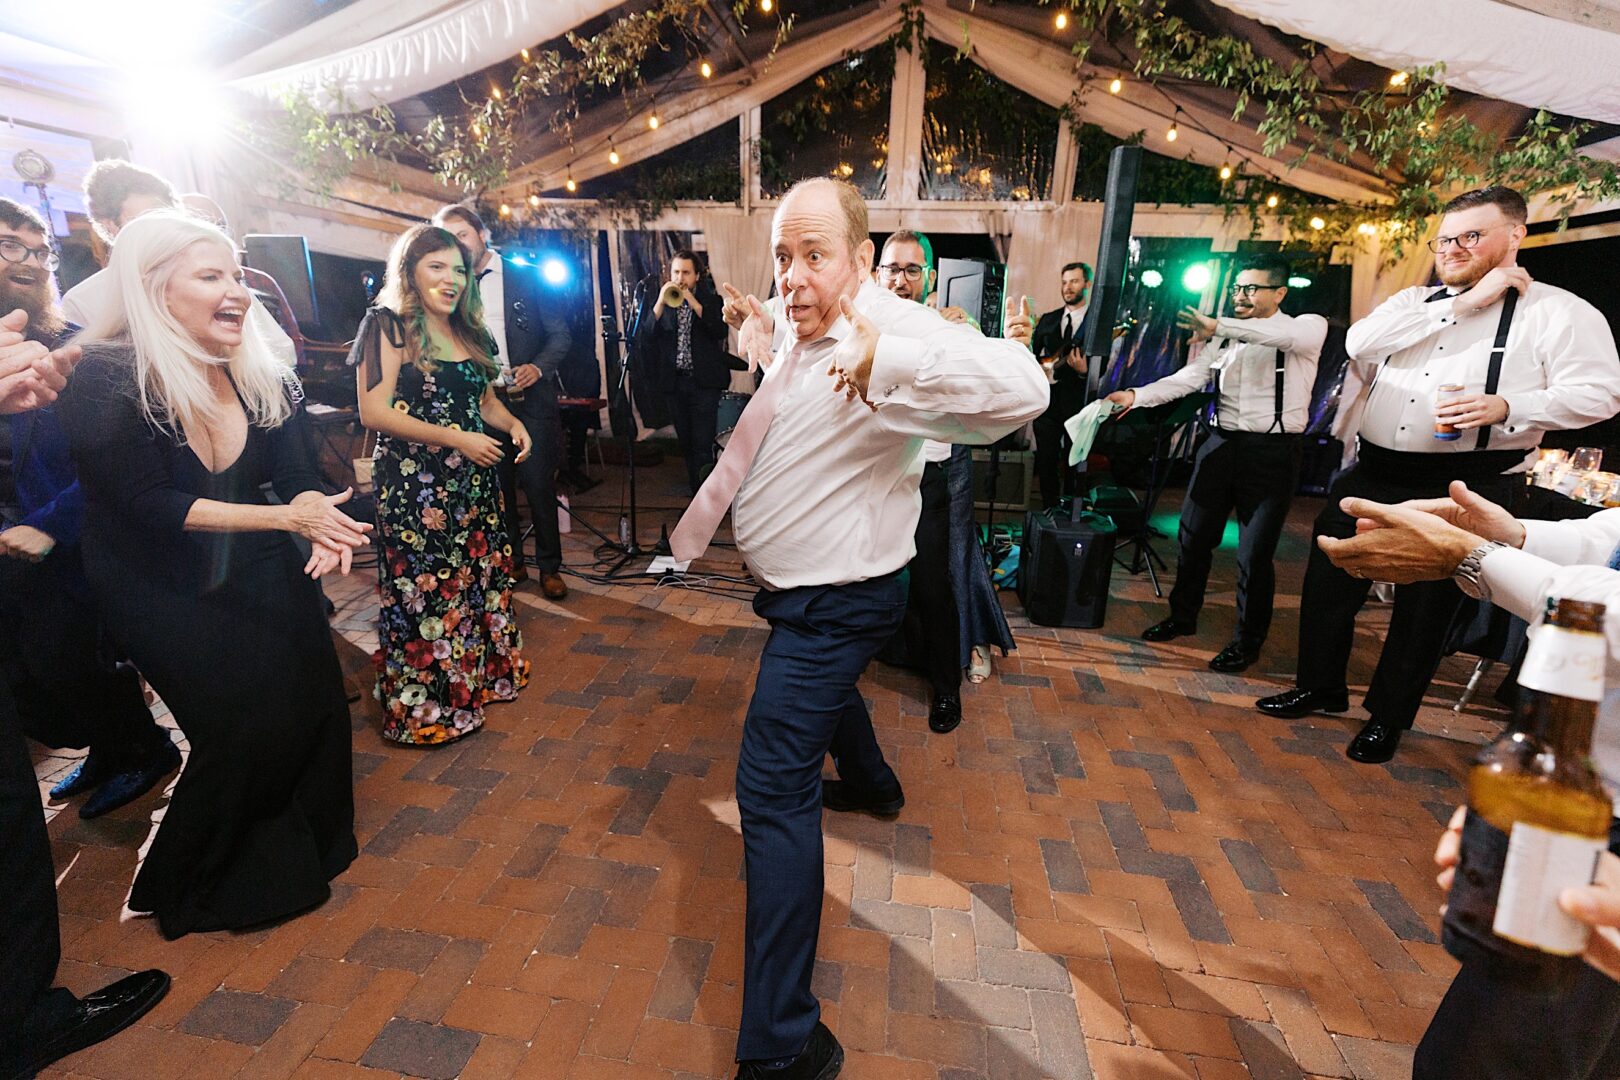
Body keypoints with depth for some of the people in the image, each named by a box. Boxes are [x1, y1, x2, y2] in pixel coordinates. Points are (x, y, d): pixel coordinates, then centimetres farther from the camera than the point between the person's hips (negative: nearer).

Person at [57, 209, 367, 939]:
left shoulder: (264, 376, -1)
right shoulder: (105, 383, -17)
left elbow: (297, 474, -4)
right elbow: (151, 506, -19)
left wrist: (321, 521, -27)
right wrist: (288, 517, -27)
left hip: (262, 576, 5)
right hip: (164, 593, -4)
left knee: (314, 705, 0)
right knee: (242, 729, -6)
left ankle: (303, 848, 28)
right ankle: (195, 892, 23)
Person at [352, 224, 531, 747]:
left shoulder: (469, 331, 14)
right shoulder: (387, 325, -7)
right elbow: (374, 411, -14)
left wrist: (512, 423, 1)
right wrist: (455, 438, -19)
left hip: (473, 481, 7)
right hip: (415, 484, -7)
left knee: (480, 579, 12)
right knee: (425, 591, 0)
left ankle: (478, 677, 30)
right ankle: (424, 709, 16)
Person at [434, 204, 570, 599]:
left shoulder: (526, 276, 0)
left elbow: (561, 334, -2)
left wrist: (538, 367, -18)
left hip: (530, 400, -3)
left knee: (539, 486, -1)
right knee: (497, 488, 9)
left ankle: (549, 567, 12)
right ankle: (511, 563, 24)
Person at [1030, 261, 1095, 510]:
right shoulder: (1048, 320, 14)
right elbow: (1032, 356, 17)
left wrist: (1084, 371, -24)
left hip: (1078, 405, -4)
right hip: (1047, 402, 4)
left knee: (1074, 465, 4)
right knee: (1046, 462, 7)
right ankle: (1050, 511, 20)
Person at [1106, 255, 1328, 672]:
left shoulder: (1309, 327, -2)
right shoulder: (1224, 339, 10)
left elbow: (1285, 335, -26)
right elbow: (1187, 378, -2)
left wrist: (1217, 326, -32)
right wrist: (1136, 395, -17)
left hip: (1272, 453, -4)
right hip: (1221, 444, 5)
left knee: (1254, 555, 0)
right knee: (1193, 538, 10)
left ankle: (1248, 642, 20)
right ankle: (1183, 617, 31)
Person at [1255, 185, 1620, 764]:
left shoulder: (1560, 311, 0)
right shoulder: (1415, 301, 14)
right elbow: (1360, 343, -5)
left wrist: (1506, 407, -24)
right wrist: (1462, 304, -9)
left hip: (1461, 489, -4)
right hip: (1373, 474, 5)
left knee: (1425, 605, 5)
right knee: (1328, 581, 10)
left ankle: (1388, 717, 23)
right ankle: (1320, 686, 28)